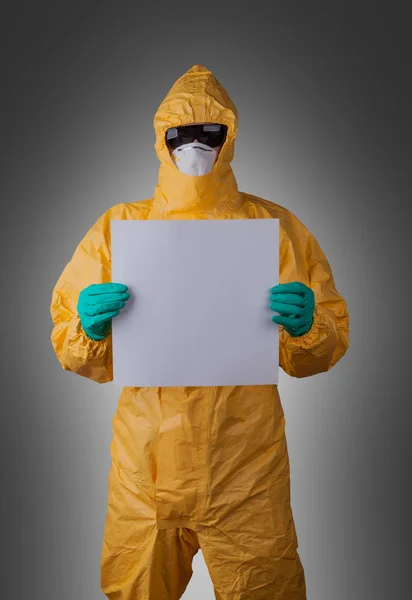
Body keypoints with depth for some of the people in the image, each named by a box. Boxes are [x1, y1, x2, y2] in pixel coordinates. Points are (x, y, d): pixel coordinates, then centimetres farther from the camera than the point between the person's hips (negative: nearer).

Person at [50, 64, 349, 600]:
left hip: (245, 475, -1)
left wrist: (306, 326, -19)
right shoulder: (117, 227, 1)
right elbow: (73, 353, 2)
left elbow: (319, 354, 2)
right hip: (142, 470, 2)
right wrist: (88, 330, -19)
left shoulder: (276, 227, -1)